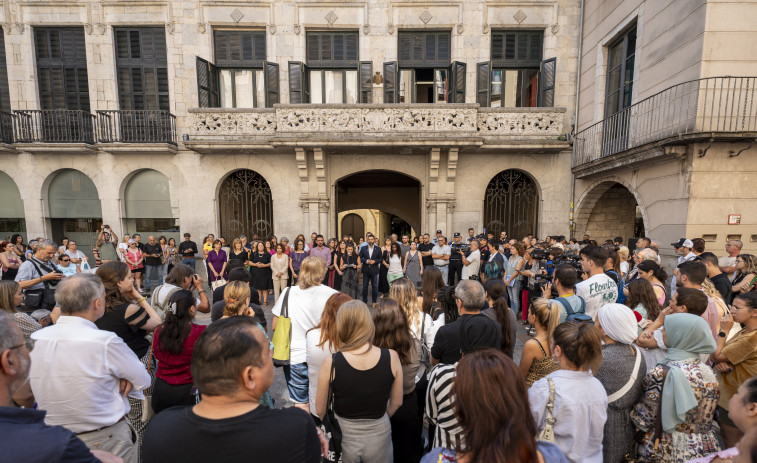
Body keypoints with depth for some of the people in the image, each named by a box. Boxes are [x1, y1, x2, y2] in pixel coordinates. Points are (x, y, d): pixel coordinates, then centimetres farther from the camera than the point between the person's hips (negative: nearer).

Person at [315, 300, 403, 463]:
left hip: (343, 436, 0)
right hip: (379, 434, 1)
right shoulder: (391, 357, -18)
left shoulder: (331, 363, -21)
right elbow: (396, 402, -2)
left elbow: (320, 410, -7)